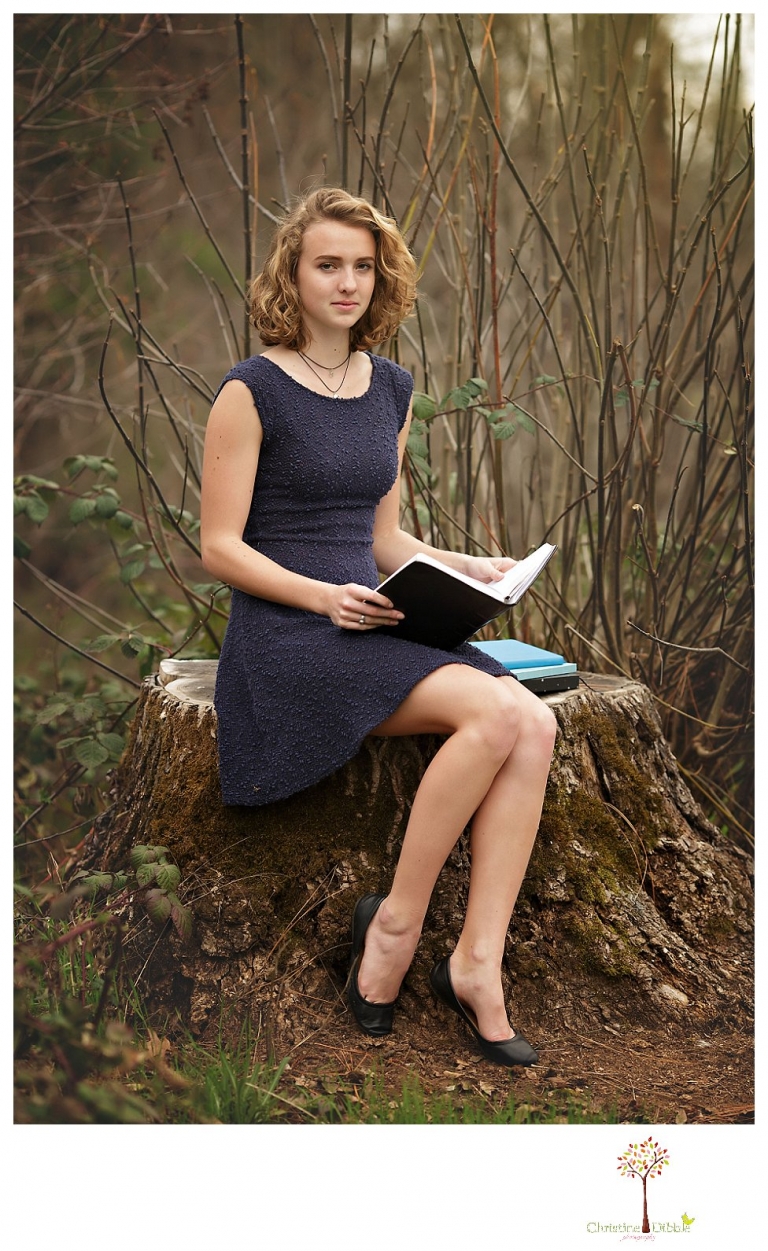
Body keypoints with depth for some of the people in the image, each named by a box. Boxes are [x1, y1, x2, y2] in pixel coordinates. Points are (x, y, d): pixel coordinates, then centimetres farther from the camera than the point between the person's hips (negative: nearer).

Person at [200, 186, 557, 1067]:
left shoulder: (391, 389, 16)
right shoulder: (252, 391, -4)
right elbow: (220, 547, -6)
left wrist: (464, 567, 4)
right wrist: (324, 597, -20)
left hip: (373, 626, 6)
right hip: (282, 633, -6)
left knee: (536, 723, -21)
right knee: (493, 714, -27)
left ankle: (476, 961, -18)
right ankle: (396, 920, -11)